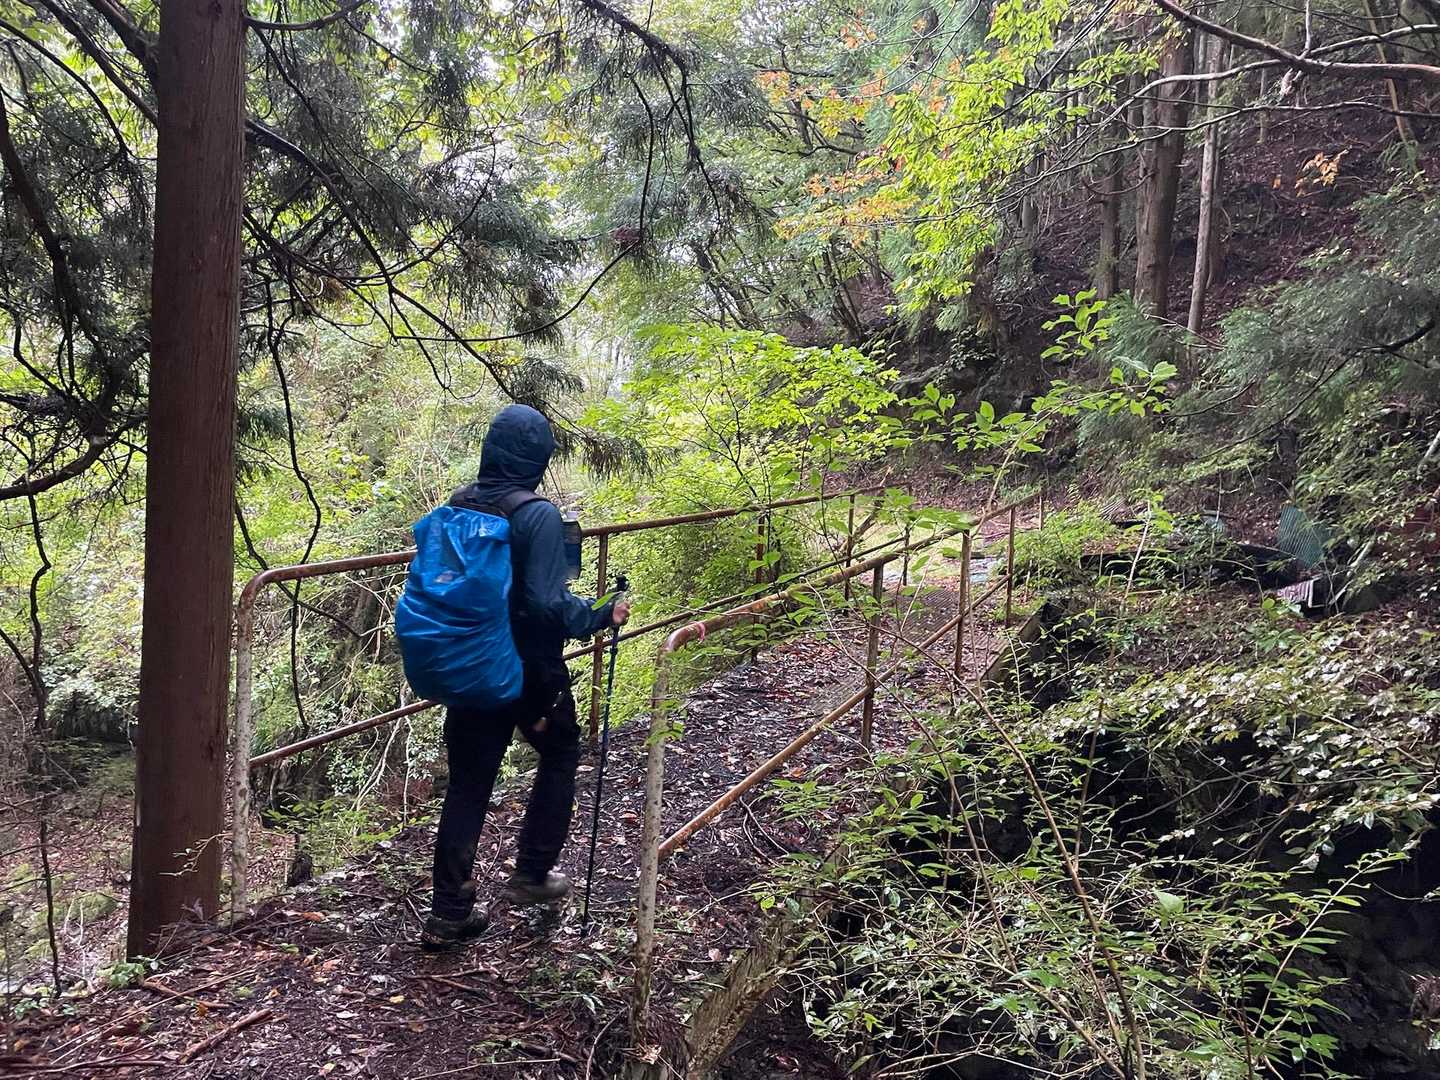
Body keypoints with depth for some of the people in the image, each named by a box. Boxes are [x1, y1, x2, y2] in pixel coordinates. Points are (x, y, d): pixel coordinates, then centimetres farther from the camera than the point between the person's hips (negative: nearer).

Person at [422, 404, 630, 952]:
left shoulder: (456, 507, 0)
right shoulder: (537, 514, -19)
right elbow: (548, 603, -24)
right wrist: (603, 616, -9)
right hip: (531, 672, -5)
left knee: (467, 783, 13)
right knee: (559, 758, 21)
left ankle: (448, 913, 17)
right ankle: (531, 874, 26)